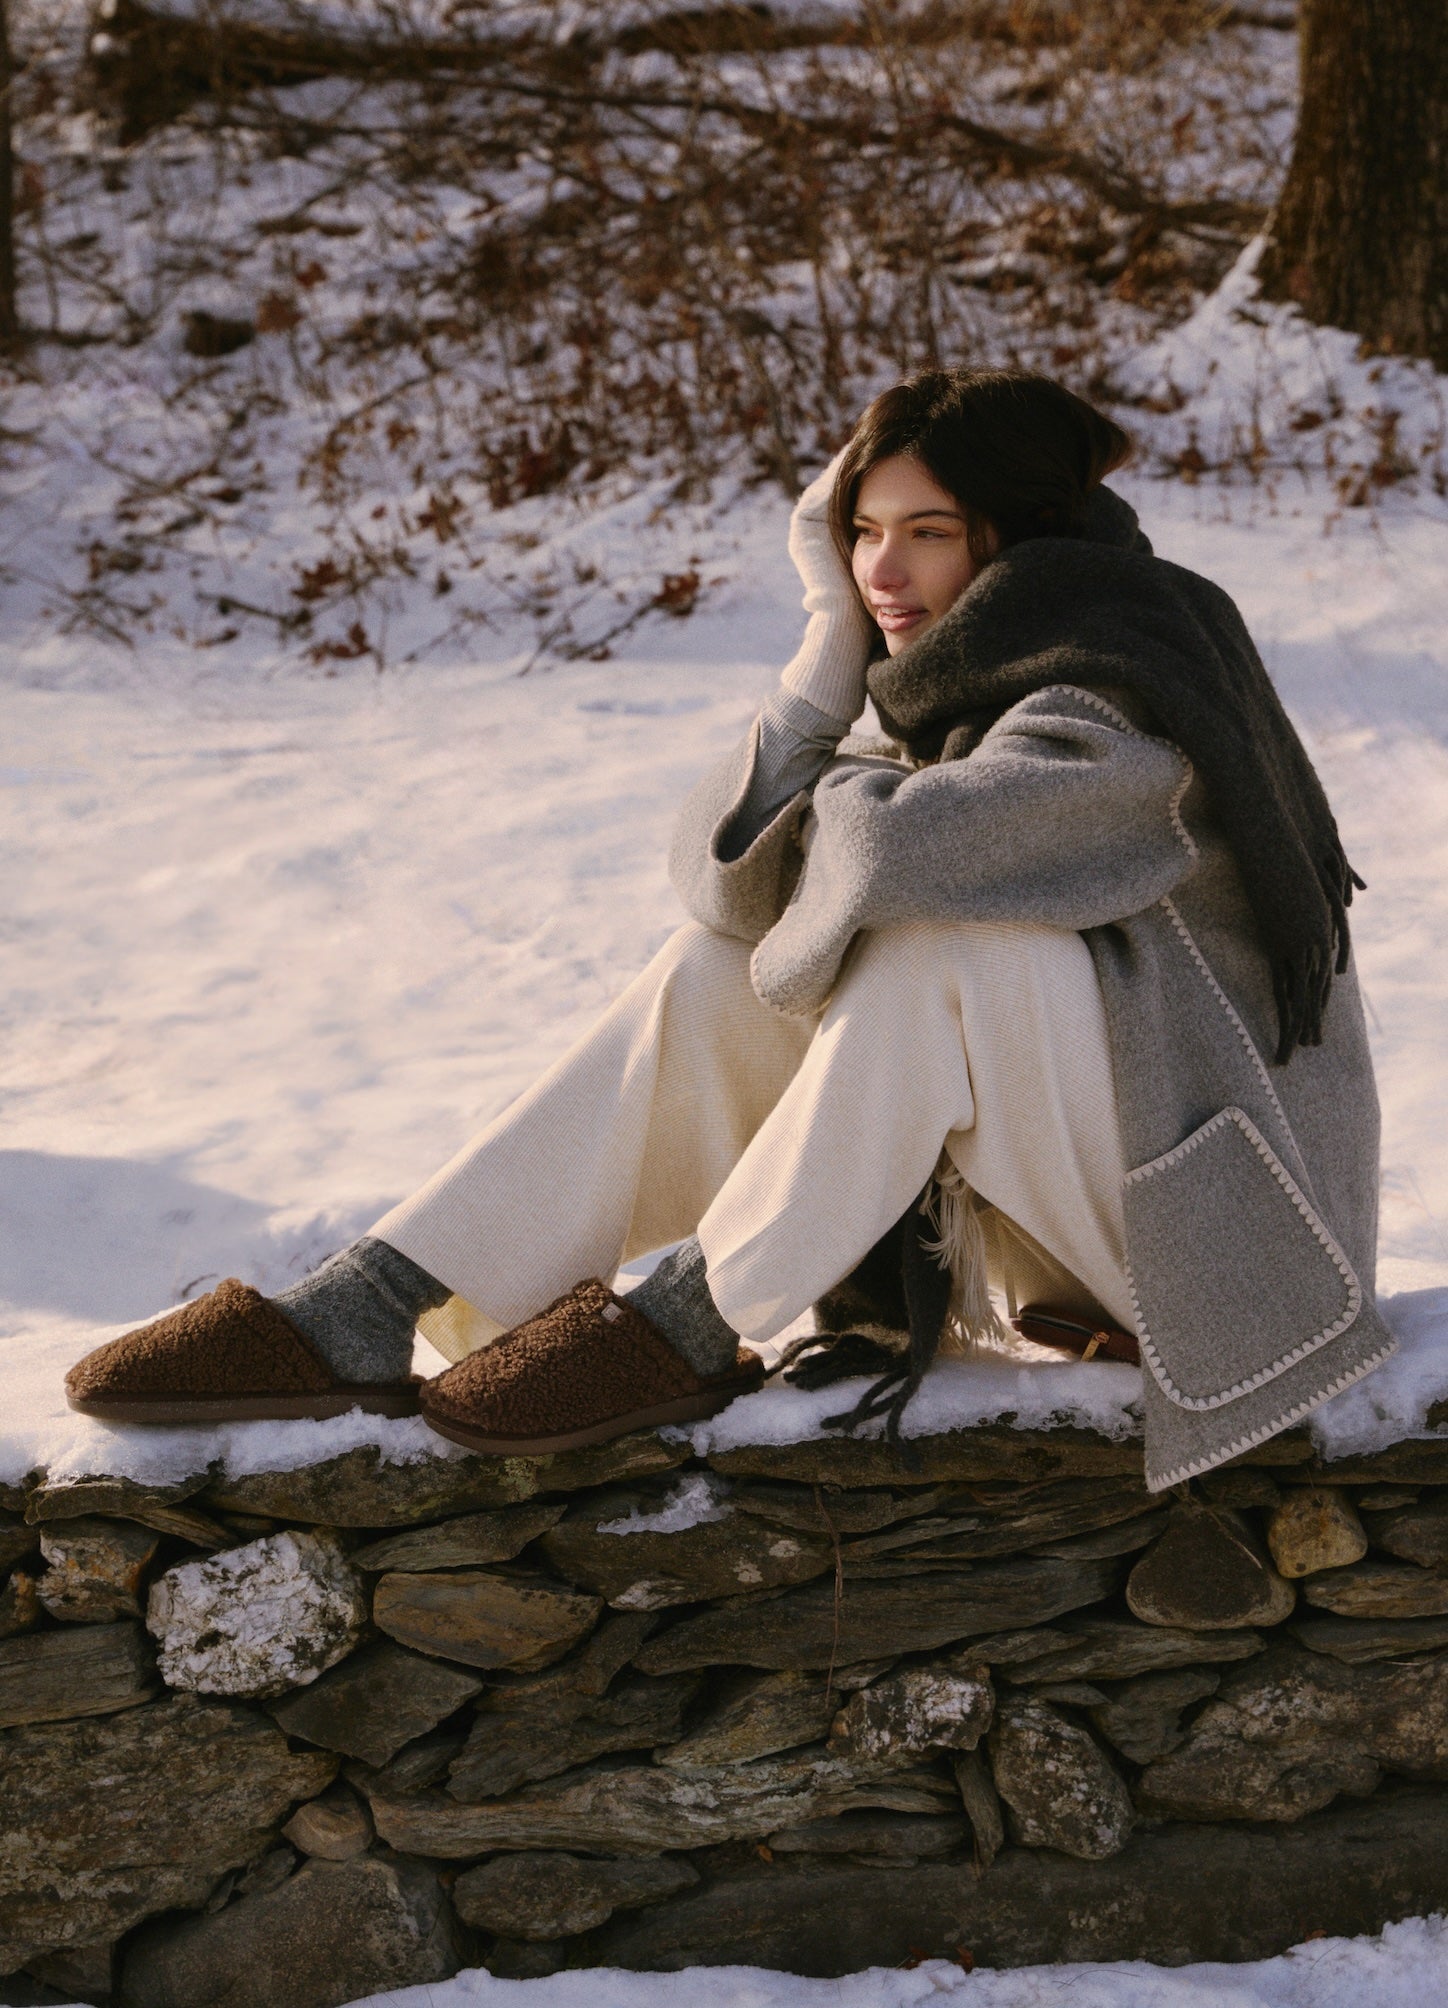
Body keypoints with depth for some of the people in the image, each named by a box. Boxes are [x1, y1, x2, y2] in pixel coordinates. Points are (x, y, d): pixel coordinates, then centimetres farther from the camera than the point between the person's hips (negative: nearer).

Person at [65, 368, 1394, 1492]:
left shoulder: (1123, 701, -21)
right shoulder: (960, 692, 6)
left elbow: (889, 850, -38)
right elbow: (727, 873, -6)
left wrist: (830, 805, -14)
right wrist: (833, 637, -10)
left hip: (1205, 1196, -8)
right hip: (1026, 1190, 8)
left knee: (940, 936, -31)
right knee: (717, 970, -7)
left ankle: (691, 1330, -19)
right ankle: (363, 1316, -15)